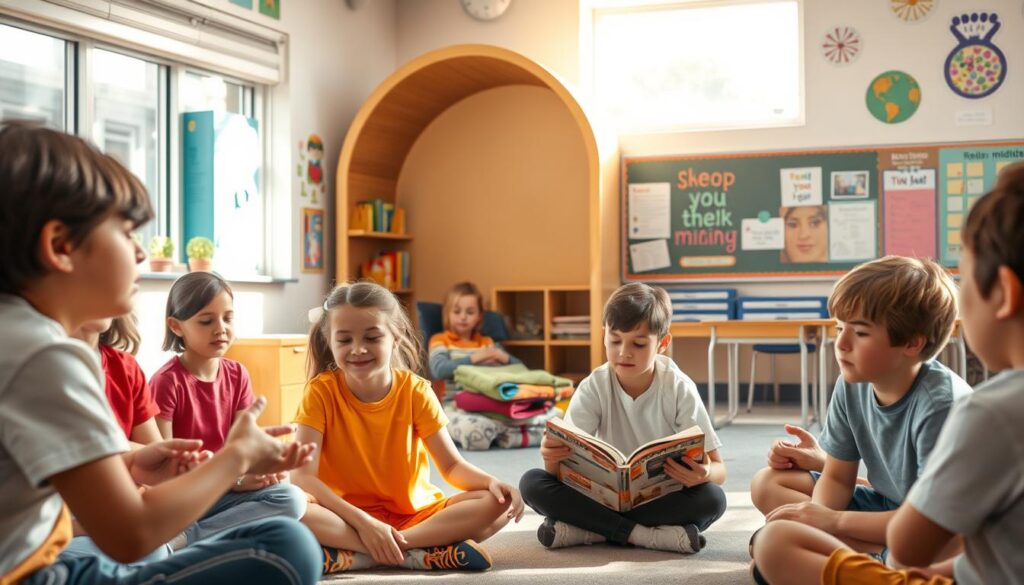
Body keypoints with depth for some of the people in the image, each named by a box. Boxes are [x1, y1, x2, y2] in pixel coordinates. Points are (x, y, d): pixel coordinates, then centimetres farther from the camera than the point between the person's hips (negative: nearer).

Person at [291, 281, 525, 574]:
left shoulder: (415, 391, -2)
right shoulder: (321, 392, -8)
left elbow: (451, 465, -2)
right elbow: (303, 477, -16)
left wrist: (493, 482, -24)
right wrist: (363, 522, -28)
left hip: (416, 514, 3)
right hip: (348, 517, -3)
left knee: (497, 504, -22)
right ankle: (424, 552, -32)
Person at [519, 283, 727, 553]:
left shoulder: (679, 389, -11)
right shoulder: (594, 387, -8)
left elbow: (718, 469, -12)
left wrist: (702, 474, -37)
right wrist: (553, 458, -39)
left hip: (663, 498, -1)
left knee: (713, 498, -32)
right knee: (531, 482, -22)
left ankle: (589, 530, -26)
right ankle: (646, 535, -28)